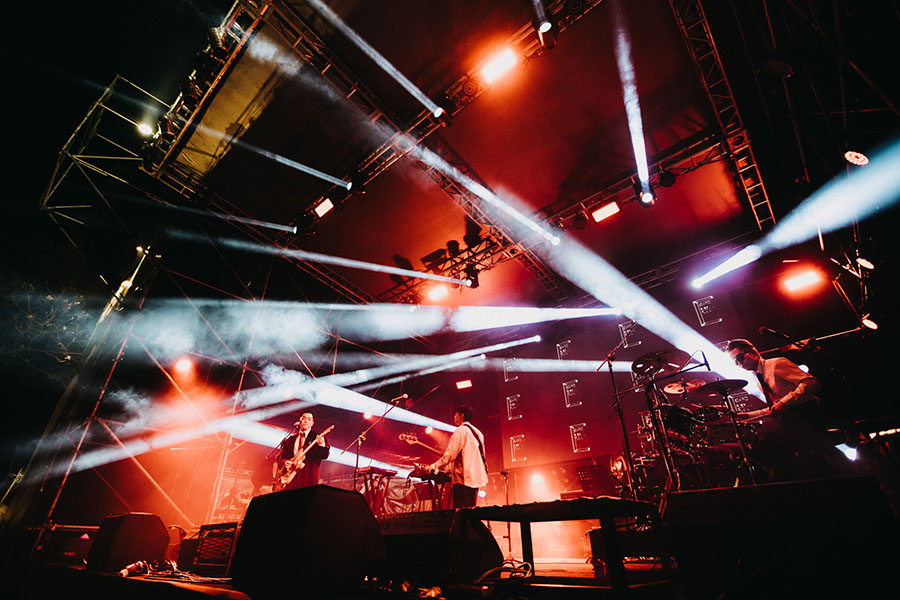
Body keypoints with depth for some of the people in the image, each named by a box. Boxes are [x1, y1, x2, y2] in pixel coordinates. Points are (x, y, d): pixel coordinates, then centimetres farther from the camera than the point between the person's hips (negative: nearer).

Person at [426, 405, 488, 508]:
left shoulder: (460, 430, -9)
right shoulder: (477, 432, 16)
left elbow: (450, 454, -14)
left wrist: (435, 466, -1)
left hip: (463, 478, -9)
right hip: (476, 476, 9)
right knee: (470, 510, 14)